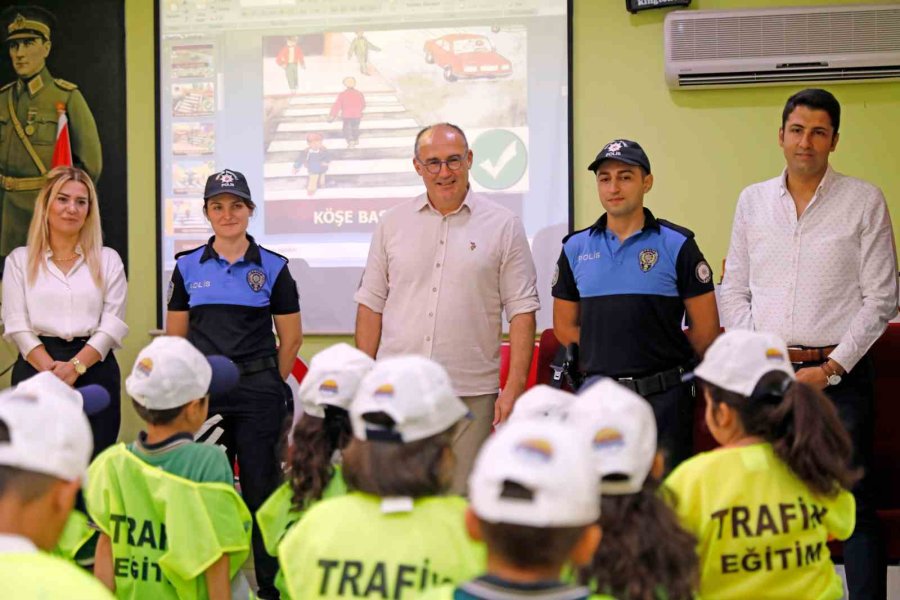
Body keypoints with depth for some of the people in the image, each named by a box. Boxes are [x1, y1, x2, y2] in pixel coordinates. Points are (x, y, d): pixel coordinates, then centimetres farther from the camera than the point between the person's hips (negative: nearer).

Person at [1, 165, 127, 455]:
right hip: (36, 370, 0)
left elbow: (112, 323, 1)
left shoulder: (108, 260, 11)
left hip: (94, 371, 1)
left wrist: (75, 366, -14)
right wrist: (52, 370, -15)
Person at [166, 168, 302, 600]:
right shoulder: (187, 267, 7)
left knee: (261, 487, 0)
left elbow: (291, 338, 5)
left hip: (258, 390, -2)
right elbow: (175, 337, 11)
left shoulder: (273, 268, 1)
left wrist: (268, 384, 5)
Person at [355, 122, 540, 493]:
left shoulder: (503, 226, 3)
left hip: (471, 393, -2)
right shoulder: (393, 224, 10)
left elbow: (522, 311, 1)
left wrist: (514, 387, -7)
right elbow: (371, 305, 12)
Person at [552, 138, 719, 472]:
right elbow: (565, 327, 14)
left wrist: (661, 356, 6)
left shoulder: (677, 245, 0)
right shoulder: (575, 248, 9)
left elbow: (705, 330, 1)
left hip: (662, 398, -3)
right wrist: (611, 357, 6)